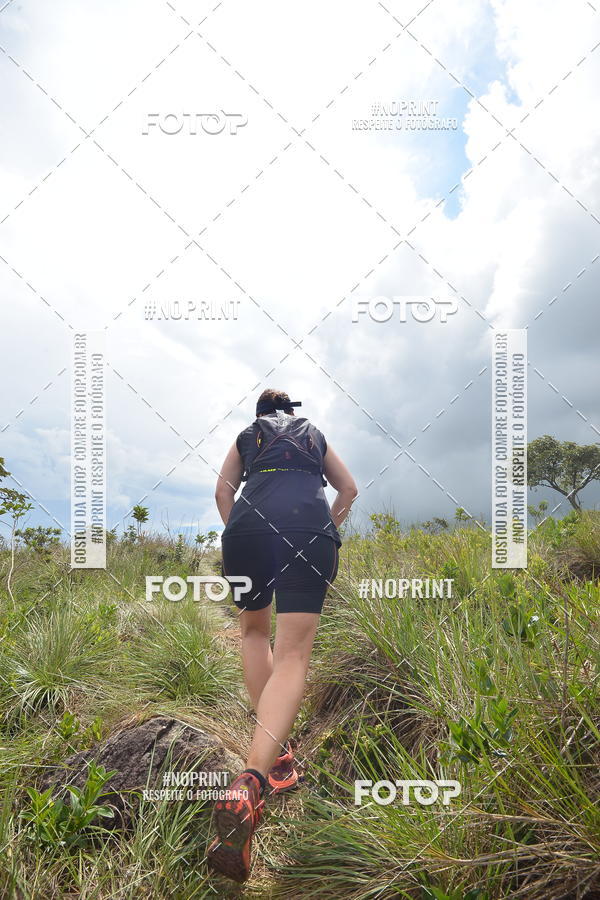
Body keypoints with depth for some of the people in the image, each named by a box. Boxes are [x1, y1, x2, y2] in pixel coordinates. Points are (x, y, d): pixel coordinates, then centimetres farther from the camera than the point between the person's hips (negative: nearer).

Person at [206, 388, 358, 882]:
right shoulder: (316, 434, 34)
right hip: (310, 522, 0)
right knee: (293, 653, -7)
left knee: (255, 630, 22)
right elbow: (348, 489, 31)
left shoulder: (245, 437, 30)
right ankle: (249, 784, -27)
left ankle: (277, 753, 14)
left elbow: (223, 491, 18)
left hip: (251, 520, 1)